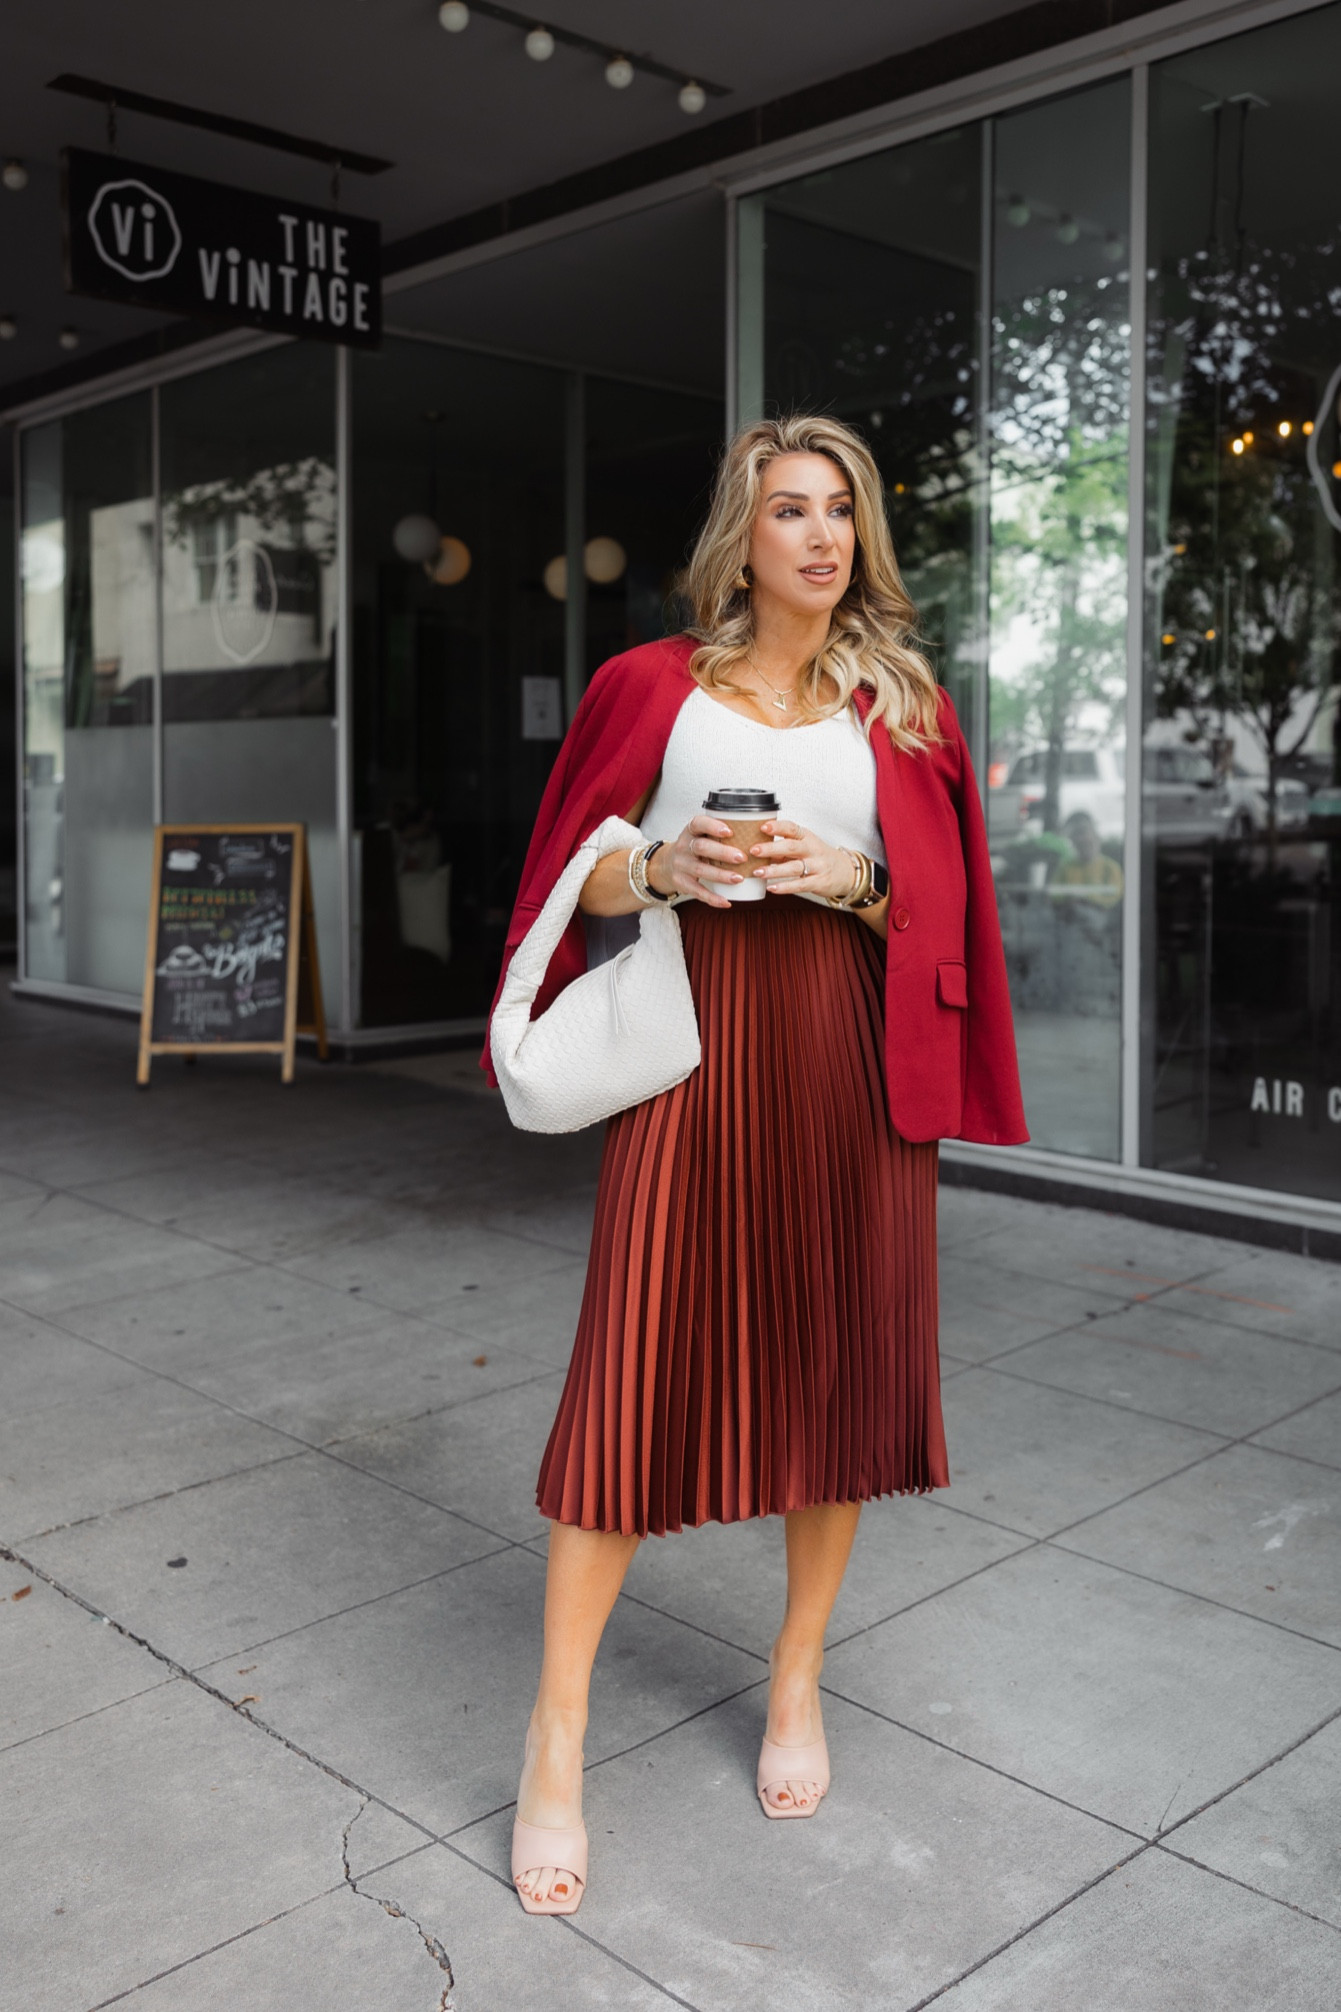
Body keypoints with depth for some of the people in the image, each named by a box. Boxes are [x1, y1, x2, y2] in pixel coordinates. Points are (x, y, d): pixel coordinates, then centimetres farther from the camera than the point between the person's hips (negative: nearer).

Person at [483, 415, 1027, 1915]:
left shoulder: (904, 708, 10)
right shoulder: (652, 687, 6)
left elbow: (939, 910, 8)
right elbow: (581, 880, 8)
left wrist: (851, 878, -11)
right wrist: (666, 865, -12)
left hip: (850, 1058, 2)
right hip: (692, 1045, -2)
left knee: (840, 1364, 7)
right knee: (636, 1363, -4)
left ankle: (797, 1682, 28)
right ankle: (556, 1744, 7)